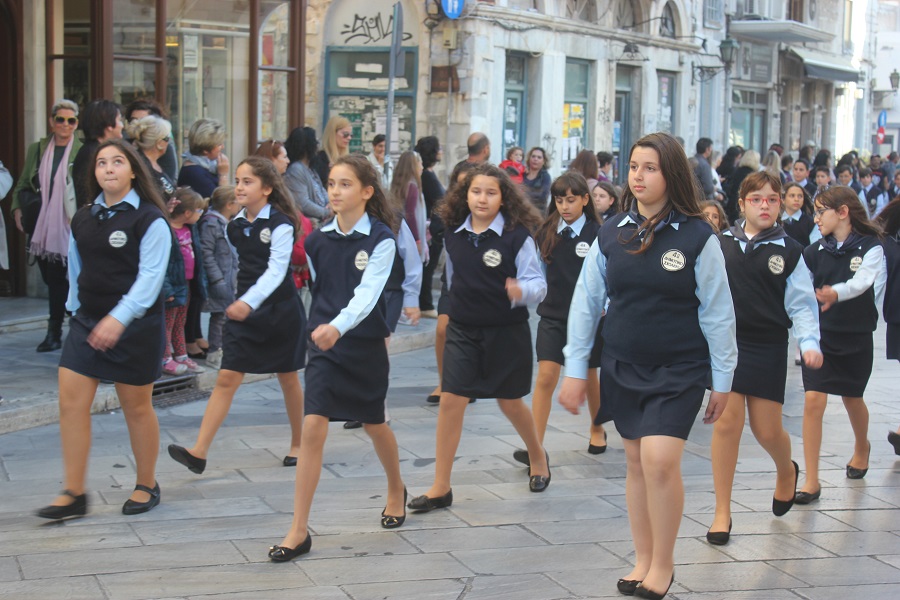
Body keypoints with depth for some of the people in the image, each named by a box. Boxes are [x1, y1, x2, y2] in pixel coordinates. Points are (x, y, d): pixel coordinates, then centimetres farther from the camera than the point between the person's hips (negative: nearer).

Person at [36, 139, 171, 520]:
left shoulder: (149, 219, -10)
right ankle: (73, 494, 2)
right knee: (71, 402, -3)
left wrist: (119, 319, -27)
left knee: (137, 407, 6)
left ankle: (147, 486, 24)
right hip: (87, 321, 5)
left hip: (135, 327, -5)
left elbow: (149, 277, -18)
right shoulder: (82, 220, 8)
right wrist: (75, 310, 12)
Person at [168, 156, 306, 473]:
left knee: (288, 379, 10)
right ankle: (199, 452, -12)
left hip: (280, 309, -5)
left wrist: (249, 302, -38)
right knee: (227, 378, -5)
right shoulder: (235, 226, 5)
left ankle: (298, 444, 29)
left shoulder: (280, 225, -14)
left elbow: (276, 271, -25)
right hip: (244, 310, 5)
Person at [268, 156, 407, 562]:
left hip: (366, 345, -2)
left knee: (373, 424, 17)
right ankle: (299, 531, -10)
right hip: (324, 346, 2)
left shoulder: (381, 240, -11)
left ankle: (396, 490, 47)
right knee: (312, 428, -10)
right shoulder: (318, 240, 2)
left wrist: (338, 326, -41)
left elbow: (367, 293, -25)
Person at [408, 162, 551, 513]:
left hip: (507, 332, -3)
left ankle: (537, 455, 43)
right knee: (450, 401, -6)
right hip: (463, 330, 3)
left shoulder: (517, 236, -11)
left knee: (510, 402, 12)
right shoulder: (455, 235, 0)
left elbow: (538, 283, -13)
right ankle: (441, 488, -1)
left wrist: (521, 291, -33)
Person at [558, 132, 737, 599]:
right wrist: (574, 369, 4)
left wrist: (722, 380, -2)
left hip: (679, 369, -4)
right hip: (621, 368, 4)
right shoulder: (612, 233, 1)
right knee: (636, 462, 10)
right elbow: (586, 301, 6)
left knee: (660, 459, -15)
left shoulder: (697, 236, -10)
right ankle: (643, 561, 23)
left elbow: (717, 311, -5)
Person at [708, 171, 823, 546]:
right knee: (727, 421, -6)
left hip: (768, 348, 0)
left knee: (768, 430, 4)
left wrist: (809, 342, -13)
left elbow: (802, 304, 0)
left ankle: (786, 472, 42)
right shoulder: (720, 244, 0)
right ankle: (722, 513, 4)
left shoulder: (789, 251, -1)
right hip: (725, 343, 0)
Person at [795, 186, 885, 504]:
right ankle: (811, 481, -7)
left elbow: (862, 281, -29)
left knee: (852, 398, 18)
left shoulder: (870, 247, -10)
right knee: (813, 401, -11)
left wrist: (835, 293, -48)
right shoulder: (815, 251, -1)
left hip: (856, 336, -1)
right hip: (819, 334, 1)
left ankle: (862, 447, 52)